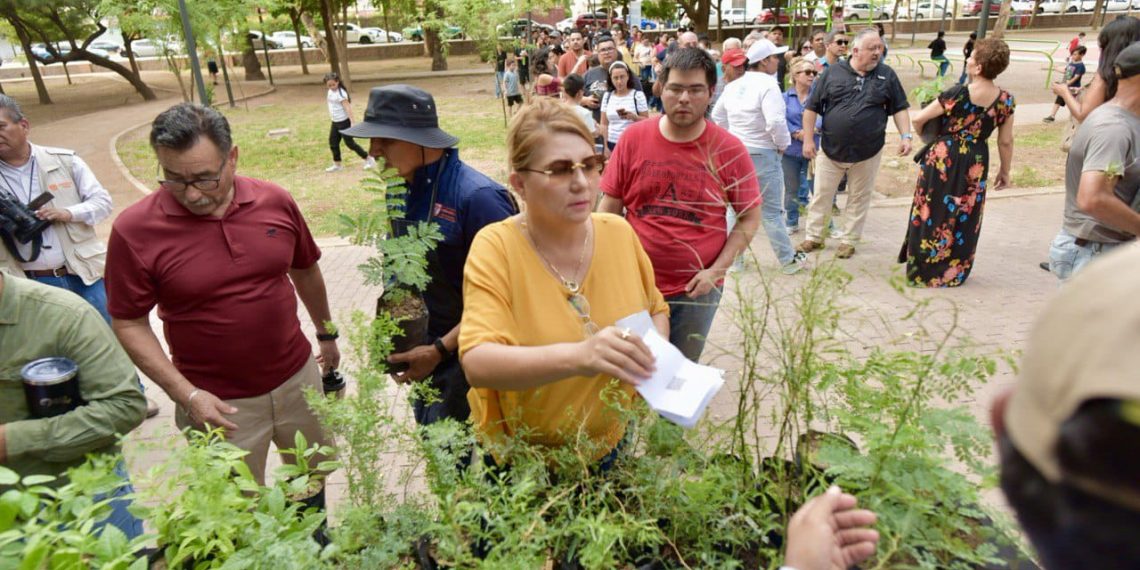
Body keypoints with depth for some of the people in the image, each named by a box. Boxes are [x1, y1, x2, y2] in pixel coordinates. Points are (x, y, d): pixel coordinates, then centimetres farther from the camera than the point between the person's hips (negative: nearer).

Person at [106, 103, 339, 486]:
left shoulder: (276, 202, -7)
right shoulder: (135, 230, -15)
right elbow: (129, 324, -8)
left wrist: (326, 335, 18)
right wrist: (185, 394, -16)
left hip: (298, 379, 3)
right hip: (218, 404, -3)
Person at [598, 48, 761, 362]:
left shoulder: (729, 149, -7)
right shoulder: (634, 138, -5)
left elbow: (750, 218, -1)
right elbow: (610, 207, 1)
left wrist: (717, 270, -11)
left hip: (697, 289, 0)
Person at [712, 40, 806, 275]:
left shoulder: (732, 86, 8)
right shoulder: (767, 85, -15)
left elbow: (718, 116, 17)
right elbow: (776, 121, -24)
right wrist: (782, 144, -8)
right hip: (763, 154, -6)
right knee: (772, 211, 2)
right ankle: (788, 260, 14)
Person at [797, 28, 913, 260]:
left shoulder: (887, 75, 1)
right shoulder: (832, 73, -3)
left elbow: (899, 108, 6)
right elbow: (812, 107, 0)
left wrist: (905, 136, -6)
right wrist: (808, 139, -5)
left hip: (868, 152, 1)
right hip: (831, 149, -1)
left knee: (859, 198, 10)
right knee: (821, 196, 7)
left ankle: (848, 240, 23)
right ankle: (814, 237, 21)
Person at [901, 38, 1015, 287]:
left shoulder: (957, 94, -17)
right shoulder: (1005, 100, -5)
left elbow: (918, 119, -12)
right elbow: (1006, 141, 1)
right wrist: (1005, 171, 15)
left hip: (942, 160, -3)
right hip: (975, 165, 3)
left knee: (932, 214, 10)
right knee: (964, 218, 16)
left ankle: (922, 270, 17)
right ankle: (954, 271, 27)